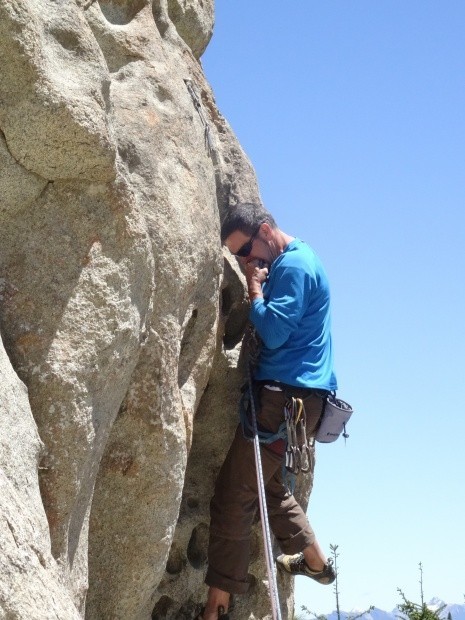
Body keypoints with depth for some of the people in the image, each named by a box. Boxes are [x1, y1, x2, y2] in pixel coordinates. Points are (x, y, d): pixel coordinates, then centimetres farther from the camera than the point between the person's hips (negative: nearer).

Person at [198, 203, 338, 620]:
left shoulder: (294, 265, -12)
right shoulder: (296, 262, 18)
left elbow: (274, 332, -21)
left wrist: (255, 288, -8)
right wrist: (258, 287, 6)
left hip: (288, 395, -11)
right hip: (295, 397, 11)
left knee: (234, 496, -9)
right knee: (269, 483, 26)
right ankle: (316, 561, 40)